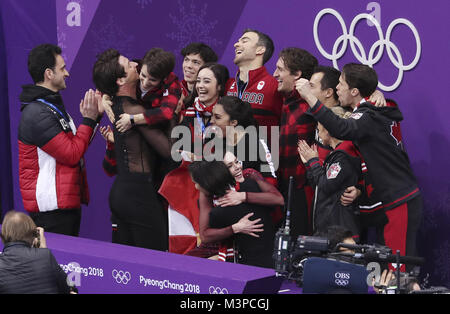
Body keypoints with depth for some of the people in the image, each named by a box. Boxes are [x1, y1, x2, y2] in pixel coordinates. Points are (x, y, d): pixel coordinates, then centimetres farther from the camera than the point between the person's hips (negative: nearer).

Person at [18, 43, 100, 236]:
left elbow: (76, 145, 16)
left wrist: (94, 117, 6)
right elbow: (72, 155, -19)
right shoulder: (36, 114, -17)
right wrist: (88, 120, -12)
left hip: (67, 203, 10)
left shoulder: (53, 105, 17)